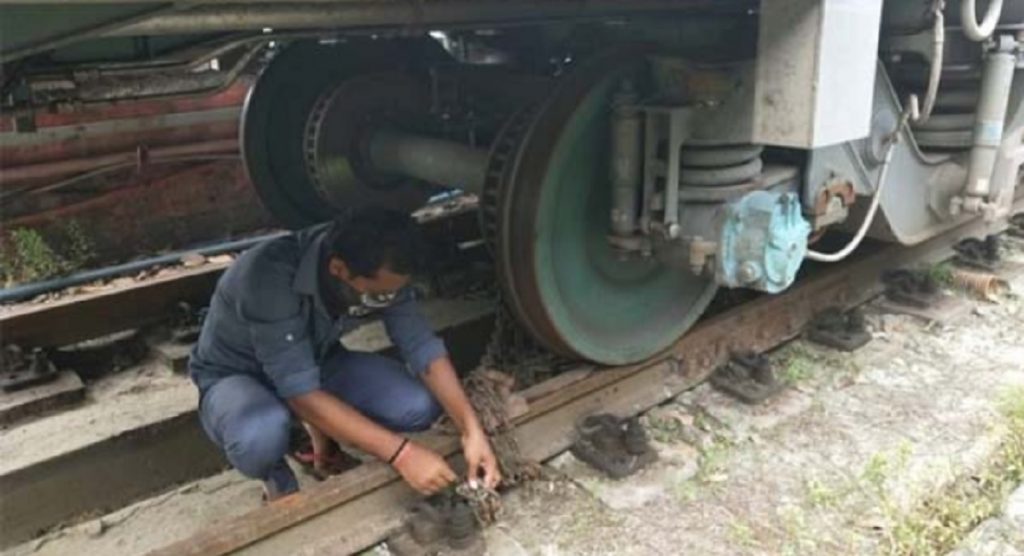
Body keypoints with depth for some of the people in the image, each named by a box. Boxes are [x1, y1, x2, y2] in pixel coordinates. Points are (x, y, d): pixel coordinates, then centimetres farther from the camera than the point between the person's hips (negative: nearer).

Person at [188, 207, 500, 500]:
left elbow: (422, 346, -15)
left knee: (421, 405, -18)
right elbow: (301, 392, -38)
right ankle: (277, 480, -3)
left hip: (315, 361, 5)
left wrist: (471, 428, -26)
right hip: (235, 377, -4)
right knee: (262, 435, -40)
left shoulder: (379, 273, -21)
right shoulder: (270, 275, -38)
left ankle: (322, 430, 10)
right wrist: (401, 454, -39)